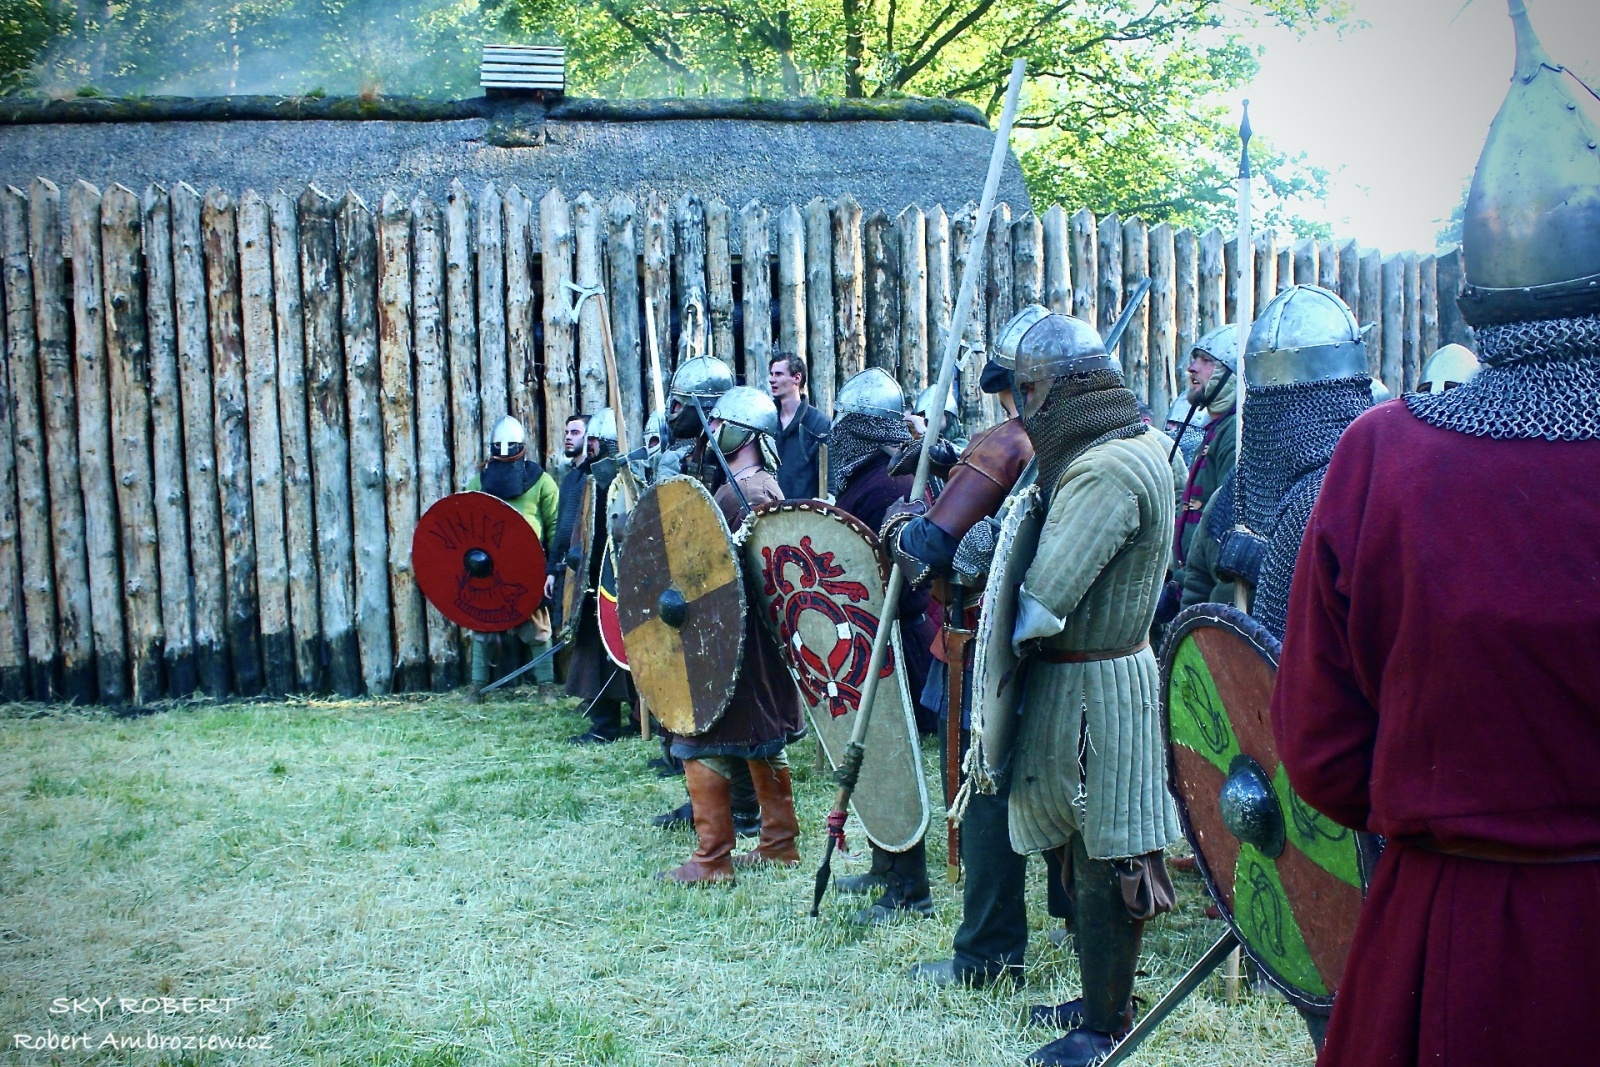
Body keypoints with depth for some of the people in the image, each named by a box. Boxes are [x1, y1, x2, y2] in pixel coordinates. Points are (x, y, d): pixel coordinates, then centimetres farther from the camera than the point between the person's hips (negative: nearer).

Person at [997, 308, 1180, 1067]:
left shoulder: (1105, 470, -24)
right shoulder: (1138, 442, 8)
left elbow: (1042, 604, -27)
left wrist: (1005, 636, -8)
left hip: (1092, 685, -10)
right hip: (1119, 660, 10)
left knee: (1104, 860, 2)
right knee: (1091, 851, 20)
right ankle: (1102, 998, 34)